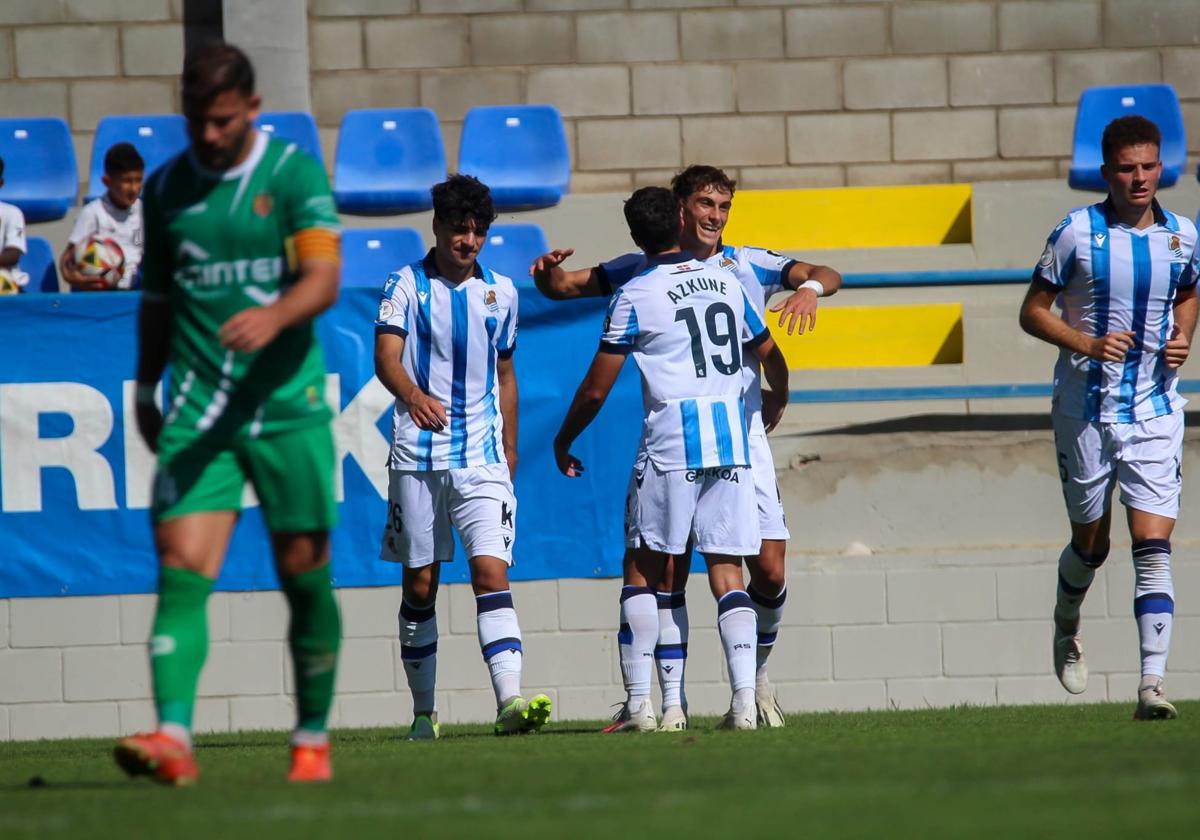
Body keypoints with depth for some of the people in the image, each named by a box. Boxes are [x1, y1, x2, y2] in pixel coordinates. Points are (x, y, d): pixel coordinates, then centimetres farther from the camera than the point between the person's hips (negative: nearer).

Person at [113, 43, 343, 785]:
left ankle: (313, 739, 19)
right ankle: (173, 738, -24)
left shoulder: (295, 174, -3)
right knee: (182, 569, -13)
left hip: (287, 405, -2)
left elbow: (324, 278, -15)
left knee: (305, 575, 5)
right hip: (196, 411, 2)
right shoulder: (166, 189, 9)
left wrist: (272, 316, -34)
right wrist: (146, 389, 23)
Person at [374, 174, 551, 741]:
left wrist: (509, 450, 19)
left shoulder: (500, 292, 12)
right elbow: (386, 355, -13)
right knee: (420, 583, 5)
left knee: (491, 571, -14)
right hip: (418, 455, -1)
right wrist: (413, 395, -34)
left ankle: (510, 702, -25)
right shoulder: (407, 285, 0)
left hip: (482, 457, 1)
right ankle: (423, 712, 15)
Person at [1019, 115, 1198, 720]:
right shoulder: (1077, 233, -8)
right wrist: (1088, 344, -18)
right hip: (1086, 412, -1)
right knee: (1091, 543, 12)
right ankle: (1066, 626, 45)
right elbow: (1033, 311, -3)